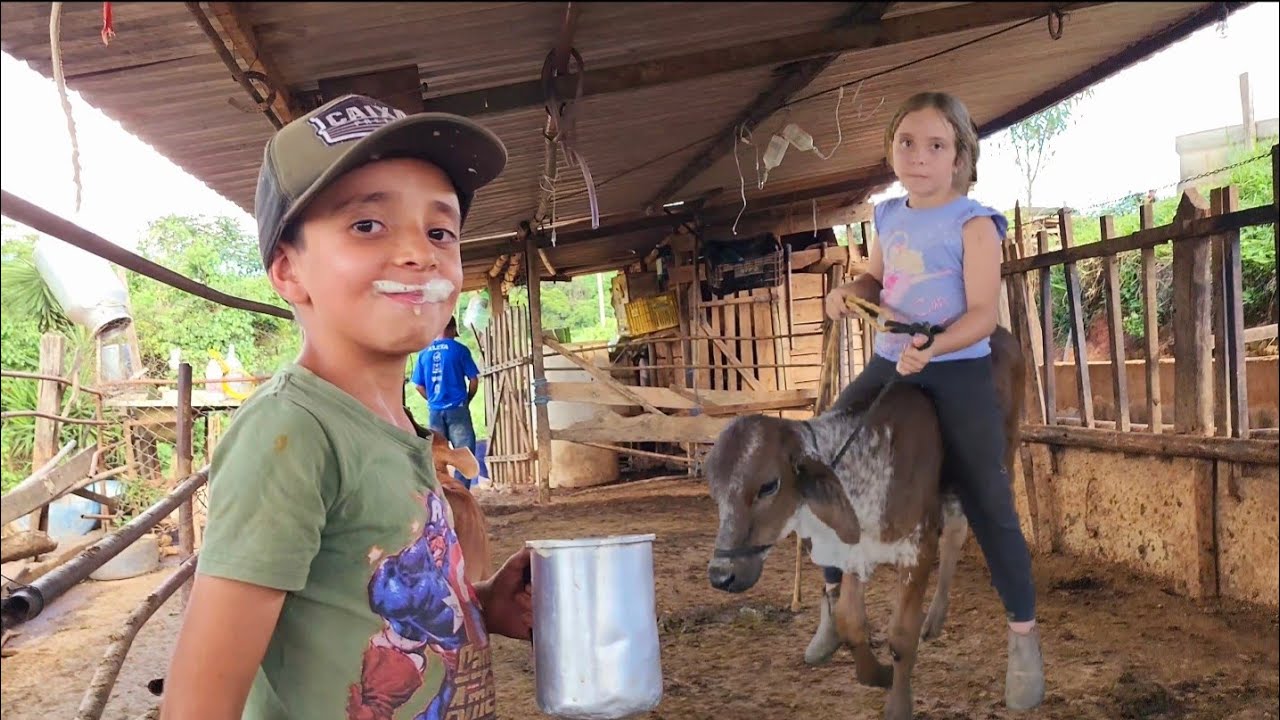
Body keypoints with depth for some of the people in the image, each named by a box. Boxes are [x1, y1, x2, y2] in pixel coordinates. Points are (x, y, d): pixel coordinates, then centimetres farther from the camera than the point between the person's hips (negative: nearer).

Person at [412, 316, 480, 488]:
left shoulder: (424, 352, 5)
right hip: (457, 409, -4)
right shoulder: (459, 349, -6)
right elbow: (474, 380, -5)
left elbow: (419, 385, 7)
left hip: (434, 410, 4)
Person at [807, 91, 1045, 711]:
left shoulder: (973, 223, -10)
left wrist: (932, 348, -32)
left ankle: (1023, 638, 14)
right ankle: (833, 598, 24)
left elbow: (983, 312, -16)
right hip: (888, 366, 6)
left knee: (987, 505, -5)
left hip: (959, 372, -6)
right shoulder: (888, 216, 8)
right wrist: (848, 291, 1)